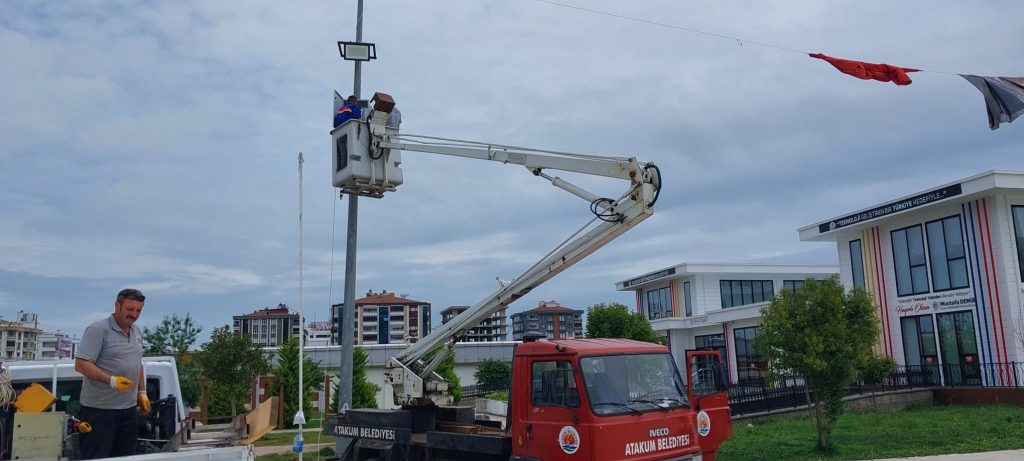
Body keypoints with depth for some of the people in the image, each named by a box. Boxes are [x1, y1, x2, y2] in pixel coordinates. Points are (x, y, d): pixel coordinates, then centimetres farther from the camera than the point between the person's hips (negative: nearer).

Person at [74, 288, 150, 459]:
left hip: (129, 409, 8)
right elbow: (81, 364, -18)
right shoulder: (98, 330, -12)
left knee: (125, 456, 11)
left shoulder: (137, 332, 14)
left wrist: (142, 393, 18)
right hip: (100, 409, -7)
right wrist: (111, 380, -28)